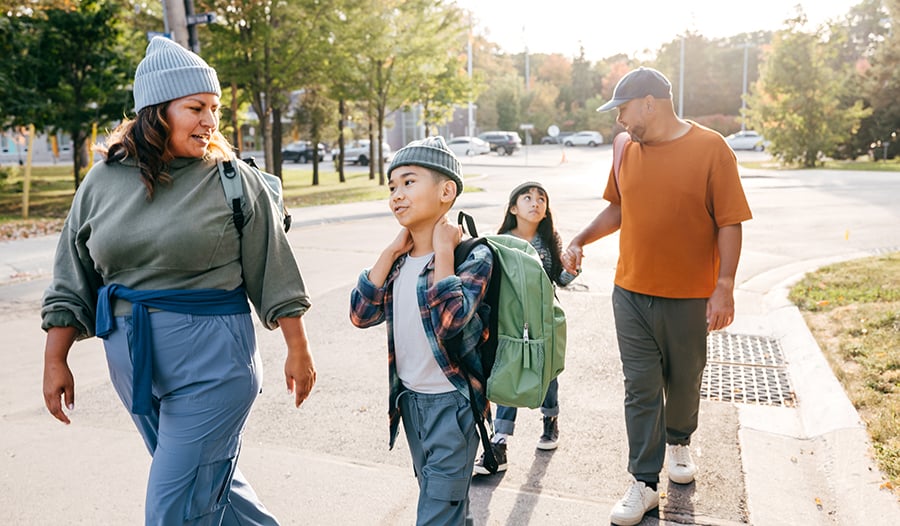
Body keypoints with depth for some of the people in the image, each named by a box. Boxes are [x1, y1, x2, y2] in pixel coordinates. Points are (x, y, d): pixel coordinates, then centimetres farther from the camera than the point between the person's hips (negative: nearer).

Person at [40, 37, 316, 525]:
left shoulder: (233, 181, -6)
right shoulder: (103, 181, 4)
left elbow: (273, 272, -3)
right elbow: (72, 282, 9)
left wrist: (297, 351, -1)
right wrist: (55, 362, 7)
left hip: (212, 358, -5)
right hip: (131, 359, 5)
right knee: (213, 484, 19)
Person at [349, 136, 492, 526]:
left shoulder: (472, 256, -16)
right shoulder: (399, 259, 2)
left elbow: (450, 320, -32)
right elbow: (361, 314, -8)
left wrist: (442, 249, -24)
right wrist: (391, 251, -10)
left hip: (452, 403, -6)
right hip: (409, 399, 6)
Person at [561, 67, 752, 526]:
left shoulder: (710, 148, -10)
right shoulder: (627, 150, 4)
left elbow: (729, 223, -10)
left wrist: (724, 287, -14)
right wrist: (580, 241, 6)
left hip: (689, 297, -3)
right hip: (630, 293, 3)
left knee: (684, 382, 16)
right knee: (640, 389, 4)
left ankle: (679, 442, 45)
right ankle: (644, 484, 13)